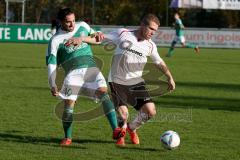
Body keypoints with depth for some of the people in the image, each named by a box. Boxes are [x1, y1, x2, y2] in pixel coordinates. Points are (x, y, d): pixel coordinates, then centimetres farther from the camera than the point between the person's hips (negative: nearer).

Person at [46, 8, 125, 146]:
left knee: (103, 92, -22)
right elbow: (51, 64, 2)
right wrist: (53, 85, -10)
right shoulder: (56, 40, 6)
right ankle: (67, 138, 9)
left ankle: (115, 130, -31)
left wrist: (82, 38, 1)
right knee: (69, 103, -13)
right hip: (73, 72, -2)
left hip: (91, 67, 2)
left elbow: (97, 39, 21)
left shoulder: (82, 26, 15)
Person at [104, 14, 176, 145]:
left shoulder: (150, 46, 1)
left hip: (136, 83, 3)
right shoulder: (123, 34, -8)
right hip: (117, 82, -3)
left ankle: (132, 128, 23)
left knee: (150, 111, -10)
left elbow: (159, 62, 16)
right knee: (123, 114, -16)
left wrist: (170, 77, 16)